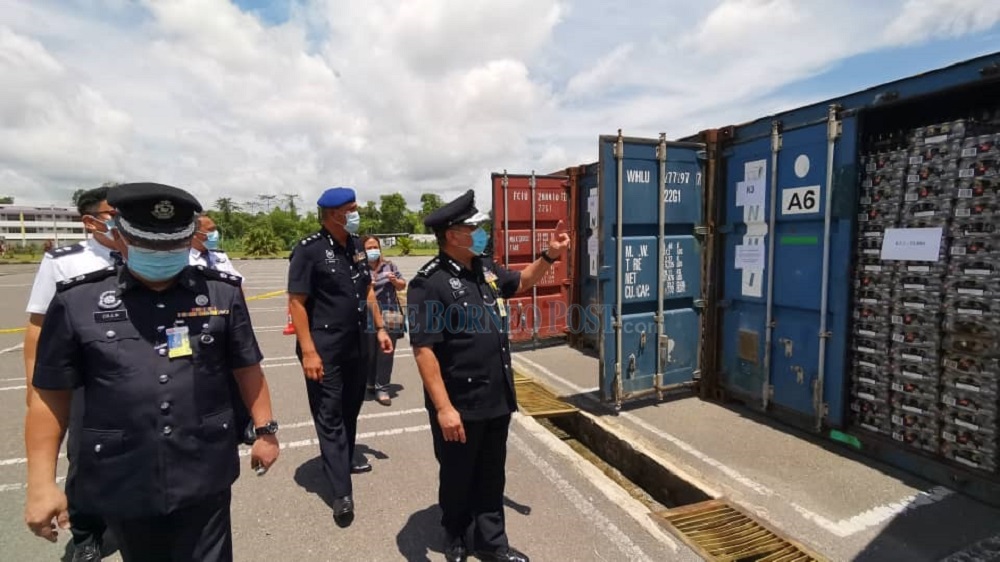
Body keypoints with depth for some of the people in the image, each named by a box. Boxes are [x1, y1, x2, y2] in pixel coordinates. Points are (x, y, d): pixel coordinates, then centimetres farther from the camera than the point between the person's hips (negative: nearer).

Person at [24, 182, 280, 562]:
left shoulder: (223, 293, -3)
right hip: (123, 485, 2)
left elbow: (247, 369, 4)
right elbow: (51, 395, 1)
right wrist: (41, 483, 0)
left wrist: (265, 430, 6)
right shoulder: (77, 302, -4)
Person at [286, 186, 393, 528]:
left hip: (356, 344, 7)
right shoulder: (309, 250, -14)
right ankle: (342, 493, 7)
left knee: (351, 408, 19)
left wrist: (379, 328, 12)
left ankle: (346, 459, 40)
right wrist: (308, 350, -20)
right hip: (324, 348, -7)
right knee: (329, 416, 2)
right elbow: (296, 302, -15)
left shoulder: (356, 245, 7)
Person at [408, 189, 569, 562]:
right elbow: (423, 350, -21)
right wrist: (443, 407, -23)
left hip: (497, 399, 7)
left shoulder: (484, 268, 5)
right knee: (457, 478, 17)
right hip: (460, 406, -7)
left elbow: (520, 283, 24)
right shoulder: (429, 283, -19)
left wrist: (549, 256, 10)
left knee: (491, 475, 21)